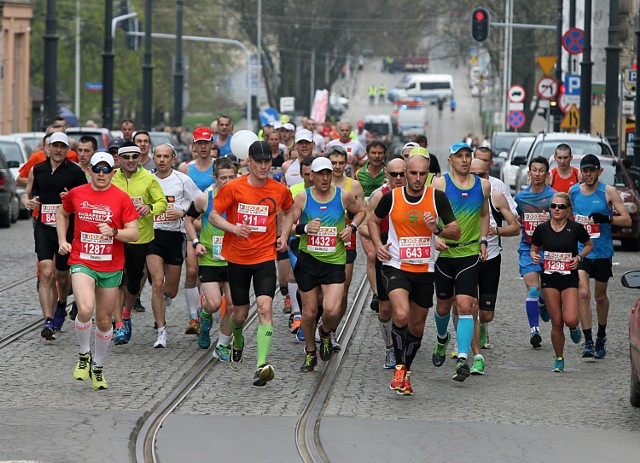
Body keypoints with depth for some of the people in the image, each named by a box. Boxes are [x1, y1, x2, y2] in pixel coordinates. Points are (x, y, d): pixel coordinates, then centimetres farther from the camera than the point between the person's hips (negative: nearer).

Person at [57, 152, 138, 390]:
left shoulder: (121, 198, -3)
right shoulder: (76, 194, 2)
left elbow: (134, 233, -4)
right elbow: (63, 214, 23)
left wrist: (114, 232, -23)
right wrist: (62, 241, 11)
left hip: (111, 267, 1)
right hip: (82, 262, -1)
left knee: (104, 319, 9)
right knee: (85, 309, -24)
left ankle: (98, 367, 29)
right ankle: (84, 355, 0)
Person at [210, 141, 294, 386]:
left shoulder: (280, 190, 0)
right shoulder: (233, 188, -6)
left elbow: (289, 211, 22)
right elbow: (214, 216, -2)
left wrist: (284, 235, 9)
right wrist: (233, 227, -20)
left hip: (265, 257, 0)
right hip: (237, 258, 0)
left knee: (264, 307, -19)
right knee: (240, 313, 10)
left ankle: (262, 364, -24)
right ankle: (237, 340, 46)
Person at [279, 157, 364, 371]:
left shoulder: (344, 196, 0)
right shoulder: (302, 197, -2)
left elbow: (360, 212, 18)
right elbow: (288, 222, -2)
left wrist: (351, 227, 0)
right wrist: (304, 228, -22)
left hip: (334, 261, 0)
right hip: (308, 259, 0)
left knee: (332, 310, -16)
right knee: (309, 311, 4)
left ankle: (325, 333, 20)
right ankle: (310, 353, 27)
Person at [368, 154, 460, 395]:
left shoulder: (437, 197, -4)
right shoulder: (391, 197, -3)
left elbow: (456, 231, -2)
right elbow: (373, 220, 16)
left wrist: (437, 229, -21)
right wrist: (378, 245, 1)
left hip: (425, 270, 2)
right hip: (395, 267, -2)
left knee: (417, 325, 11)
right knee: (401, 314, -25)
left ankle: (405, 373, 32)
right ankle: (399, 367, -8)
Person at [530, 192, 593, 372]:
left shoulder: (576, 228, -5)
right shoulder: (542, 229, -1)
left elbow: (589, 245, 12)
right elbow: (533, 249, 13)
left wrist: (579, 257, -5)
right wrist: (534, 256, -10)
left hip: (570, 278, -1)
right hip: (549, 279, 1)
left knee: (570, 319, -17)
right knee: (556, 323, 0)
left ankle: (574, 327, 21)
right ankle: (559, 359, 17)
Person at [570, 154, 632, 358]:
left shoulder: (608, 192, -6)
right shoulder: (573, 191, 3)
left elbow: (627, 220, -9)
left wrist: (607, 219, -24)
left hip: (603, 252, -1)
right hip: (580, 250, 1)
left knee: (600, 296, 12)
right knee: (583, 294, -15)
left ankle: (601, 337, 33)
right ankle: (588, 341, -15)